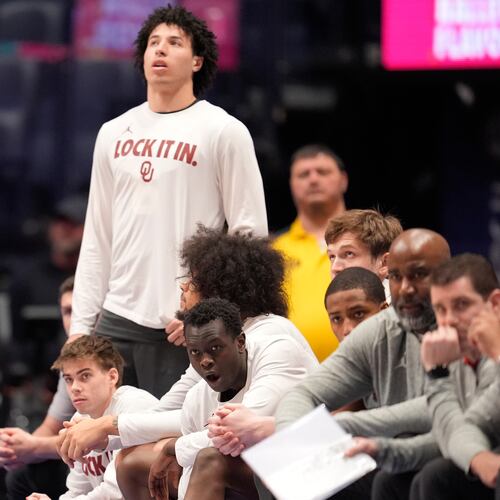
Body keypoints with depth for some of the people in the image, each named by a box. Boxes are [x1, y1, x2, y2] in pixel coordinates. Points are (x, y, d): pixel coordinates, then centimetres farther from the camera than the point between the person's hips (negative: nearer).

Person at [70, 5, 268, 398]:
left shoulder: (224, 131, 0)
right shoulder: (113, 134, 16)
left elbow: (249, 233, -3)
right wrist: (80, 327, 11)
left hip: (183, 330, -5)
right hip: (115, 322, 5)